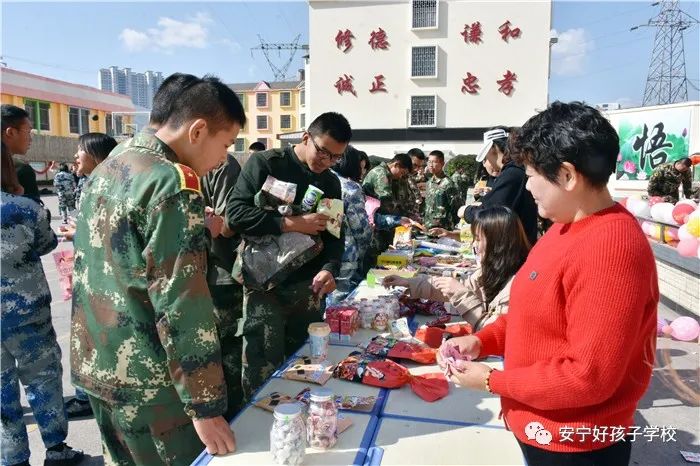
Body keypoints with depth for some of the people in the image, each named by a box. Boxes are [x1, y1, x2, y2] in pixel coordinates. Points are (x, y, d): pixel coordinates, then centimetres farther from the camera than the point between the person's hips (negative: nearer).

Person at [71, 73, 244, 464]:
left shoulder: (106, 170, 7)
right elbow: (182, 305, -24)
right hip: (146, 383, -8)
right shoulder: (173, 185, -21)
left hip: (96, 365, 9)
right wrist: (205, 405, -19)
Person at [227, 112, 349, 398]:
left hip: (308, 288, 5)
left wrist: (330, 269, -12)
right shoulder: (264, 163, -5)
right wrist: (292, 224, -20)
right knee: (262, 373, 0)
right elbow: (235, 214, -15)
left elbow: (335, 235, 8)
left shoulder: (331, 183, 12)